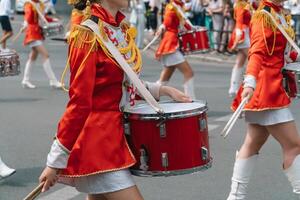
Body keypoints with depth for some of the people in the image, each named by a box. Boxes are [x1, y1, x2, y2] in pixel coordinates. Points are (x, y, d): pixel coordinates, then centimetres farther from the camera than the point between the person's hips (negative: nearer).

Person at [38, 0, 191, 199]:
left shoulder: (122, 28, 8)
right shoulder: (88, 35, -17)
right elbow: (79, 102, -19)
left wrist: (161, 90, 10)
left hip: (116, 133, 9)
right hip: (97, 139, -9)